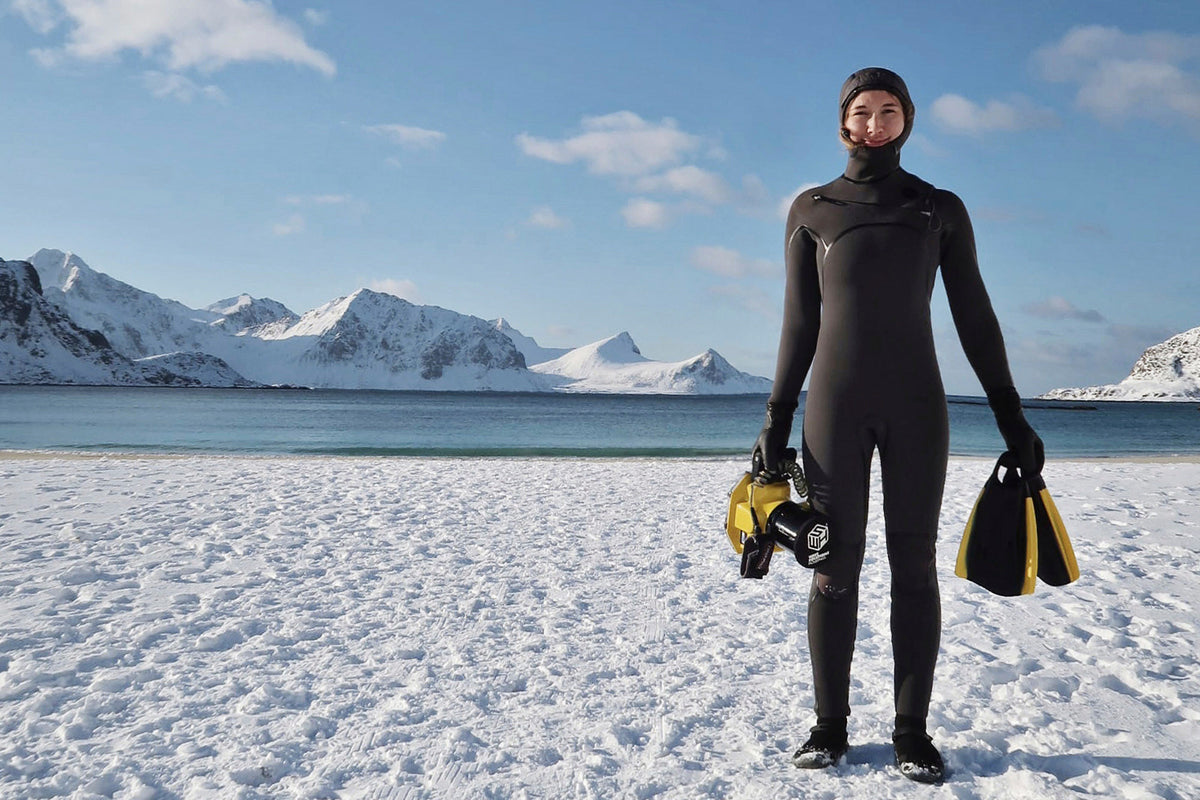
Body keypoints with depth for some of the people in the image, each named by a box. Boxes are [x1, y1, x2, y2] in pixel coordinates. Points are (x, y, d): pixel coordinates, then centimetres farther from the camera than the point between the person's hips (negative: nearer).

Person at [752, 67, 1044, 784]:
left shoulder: (942, 209, 9)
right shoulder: (812, 210, 8)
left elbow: (975, 318, 8)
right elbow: (800, 323, 8)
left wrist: (1012, 418, 4)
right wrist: (777, 421, 3)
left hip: (916, 405, 1)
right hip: (835, 403, 0)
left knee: (914, 567, 1)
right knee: (836, 567, 0)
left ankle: (913, 730, 8)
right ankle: (831, 724, 10)